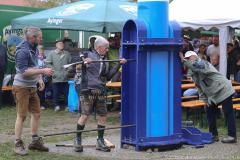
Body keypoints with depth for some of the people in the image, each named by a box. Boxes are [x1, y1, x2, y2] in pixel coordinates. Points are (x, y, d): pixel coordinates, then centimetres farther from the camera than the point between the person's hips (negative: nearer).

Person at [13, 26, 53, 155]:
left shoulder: (34, 49, 8)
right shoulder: (23, 51, -19)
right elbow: (24, 71, -25)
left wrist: (39, 79, 10)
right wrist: (43, 71, -26)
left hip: (32, 87, 8)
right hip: (21, 87, -8)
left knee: (36, 113, 11)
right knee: (22, 116, -3)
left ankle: (35, 141, 22)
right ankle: (18, 144, 7)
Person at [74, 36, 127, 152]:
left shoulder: (105, 60, 17)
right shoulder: (88, 55, -2)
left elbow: (108, 77, 17)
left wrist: (118, 65, 14)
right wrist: (83, 62, -25)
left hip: (100, 92, 6)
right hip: (88, 91, -6)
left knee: (103, 116, 5)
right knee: (85, 115, -8)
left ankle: (100, 141, 17)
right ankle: (78, 140, 7)